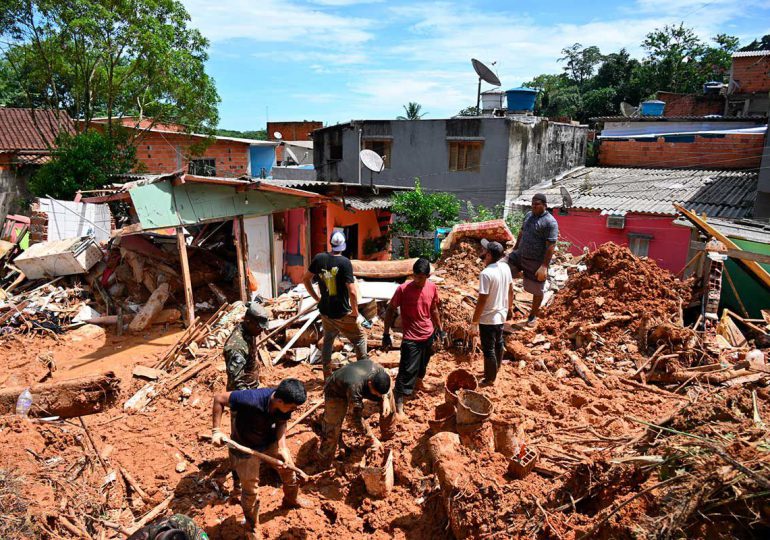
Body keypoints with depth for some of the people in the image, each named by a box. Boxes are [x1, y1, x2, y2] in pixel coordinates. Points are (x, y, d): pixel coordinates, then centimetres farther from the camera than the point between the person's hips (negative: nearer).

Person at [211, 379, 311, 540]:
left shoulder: (286, 403, -26)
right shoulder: (251, 399, -42)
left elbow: (281, 423, -9)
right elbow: (219, 398, -30)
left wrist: (282, 448, -23)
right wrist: (216, 431, -28)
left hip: (271, 440, 5)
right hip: (245, 446, -5)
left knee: (289, 470, 19)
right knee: (251, 490, 7)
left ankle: (291, 499, 52)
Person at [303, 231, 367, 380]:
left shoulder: (319, 258, -4)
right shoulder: (345, 262, -18)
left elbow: (306, 279, 7)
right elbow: (352, 291, -22)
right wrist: (355, 310, -8)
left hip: (325, 311, 5)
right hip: (342, 313, -5)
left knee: (328, 341, 21)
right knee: (359, 338, 14)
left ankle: (327, 377, 29)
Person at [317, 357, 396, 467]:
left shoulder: (379, 368, -30)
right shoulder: (355, 386, -45)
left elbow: (384, 388, -3)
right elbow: (357, 419, -36)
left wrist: (385, 399, -21)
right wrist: (372, 438, -30)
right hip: (336, 392, -6)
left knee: (388, 394, 0)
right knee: (332, 430, -15)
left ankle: (388, 436, 19)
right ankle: (324, 465, 8)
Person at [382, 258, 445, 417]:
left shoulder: (432, 287, -5)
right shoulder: (403, 289, -20)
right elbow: (390, 311, -12)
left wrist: (439, 328, 15)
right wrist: (386, 334, -13)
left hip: (428, 334, 6)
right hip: (411, 338, -5)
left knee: (423, 364, 27)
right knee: (407, 371, -7)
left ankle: (419, 381, 55)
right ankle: (398, 404, -2)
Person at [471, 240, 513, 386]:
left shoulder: (486, 273, -28)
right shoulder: (505, 267, -4)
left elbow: (482, 301, -26)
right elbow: (511, 291, 8)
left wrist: (474, 322, -19)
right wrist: (508, 308, 24)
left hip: (488, 318, -8)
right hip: (501, 315, 8)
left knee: (488, 349, 8)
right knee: (498, 343, 27)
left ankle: (489, 379, 24)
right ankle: (496, 368, 48)